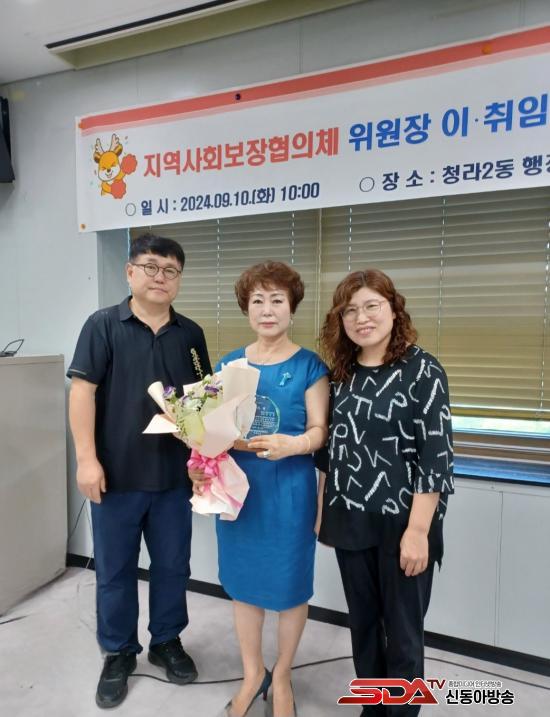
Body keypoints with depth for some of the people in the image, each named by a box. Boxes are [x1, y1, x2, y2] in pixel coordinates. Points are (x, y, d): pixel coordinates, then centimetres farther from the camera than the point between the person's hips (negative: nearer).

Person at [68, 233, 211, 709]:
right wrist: (87, 458, -14)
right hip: (117, 474, -2)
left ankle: (167, 642, 39)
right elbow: (83, 390, -9)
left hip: (175, 474, 3)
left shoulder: (191, 334, 4)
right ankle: (118, 653, 35)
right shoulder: (103, 325, -5)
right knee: (115, 570, 14)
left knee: (173, 565, 16)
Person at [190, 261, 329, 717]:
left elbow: (320, 430, -9)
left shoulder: (309, 366, -6)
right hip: (237, 487, 4)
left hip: (289, 490, -3)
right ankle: (253, 673, 40)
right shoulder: (230, 364, 5)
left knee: (289, 586, 11)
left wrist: (291, 445, -29)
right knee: (243, 582, 16)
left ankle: (282, 679, 37)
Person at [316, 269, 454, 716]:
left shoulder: (423, 371, -11)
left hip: (401, 523, -5)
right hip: (350, 521, 5)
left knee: (402, 632, 12)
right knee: (363, 624, 19)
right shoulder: (341, 374, 4)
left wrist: (417, 531, -16)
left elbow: (436, 457, -14)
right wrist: (322, 512, 11)